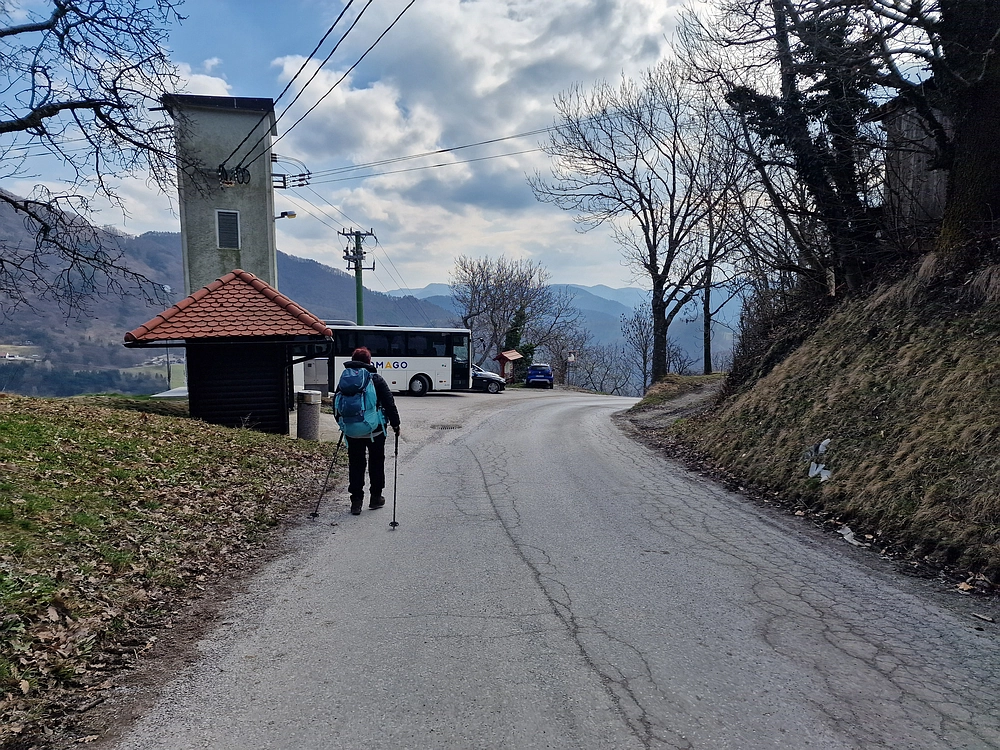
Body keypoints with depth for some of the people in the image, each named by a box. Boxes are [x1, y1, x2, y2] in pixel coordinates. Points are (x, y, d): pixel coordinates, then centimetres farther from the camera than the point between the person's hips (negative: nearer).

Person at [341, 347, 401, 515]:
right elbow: (389, 403, -9)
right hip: (375, 430, -3)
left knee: (355, 464, 9)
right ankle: (376, 497, 21)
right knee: (376, 462, 13)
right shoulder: (376, 379, -8)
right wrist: (395, 424, -1)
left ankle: (356, 501, 7)